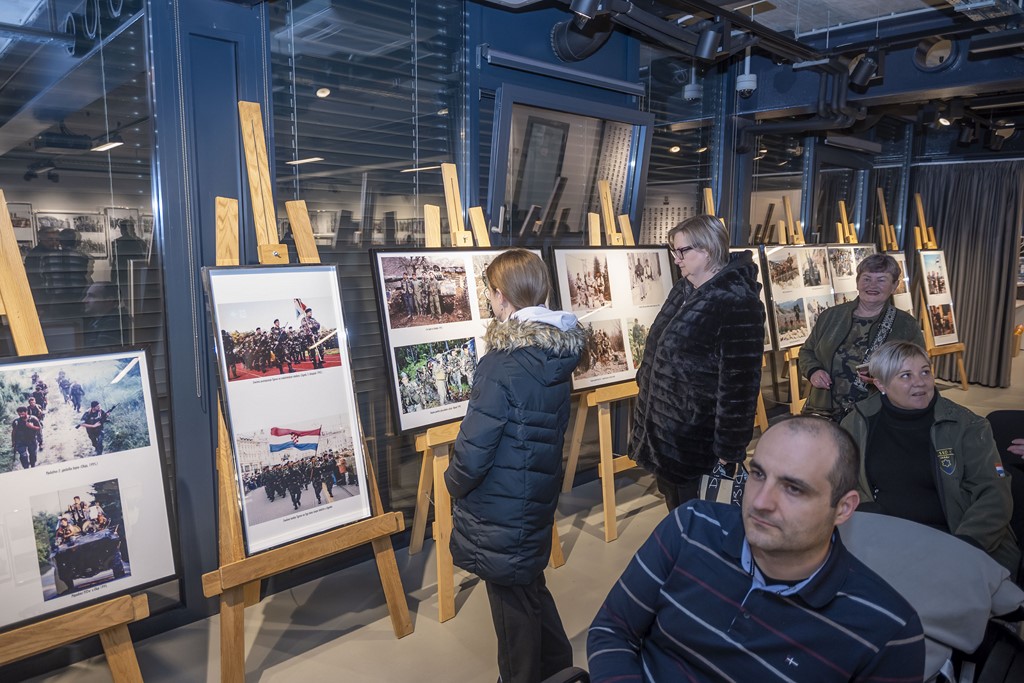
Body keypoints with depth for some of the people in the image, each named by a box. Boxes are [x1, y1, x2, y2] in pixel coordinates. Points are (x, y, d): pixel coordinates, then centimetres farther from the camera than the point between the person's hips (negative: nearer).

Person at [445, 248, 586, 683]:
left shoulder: (501, 364, -26)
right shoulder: (558, 355, -1)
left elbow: (474, 448, -24)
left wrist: (455, 485, -4)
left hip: (501, 510, -8)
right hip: (539, 496, 8)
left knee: (513, 602, 13)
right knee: (530, 586, 27)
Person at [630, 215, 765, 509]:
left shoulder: (736, 303, -21)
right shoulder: (684, 290, 8)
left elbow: (738, 383, -22)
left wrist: (729, 451, -19)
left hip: (695, 443, -8)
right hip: (662, 433, 8)